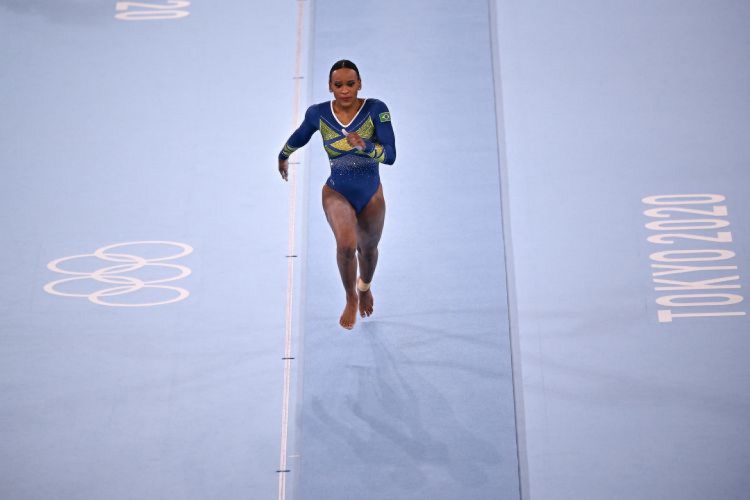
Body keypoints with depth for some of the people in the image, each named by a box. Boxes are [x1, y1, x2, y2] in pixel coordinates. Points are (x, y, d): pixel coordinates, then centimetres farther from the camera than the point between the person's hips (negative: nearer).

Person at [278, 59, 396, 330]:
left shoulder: (376, 109, -16)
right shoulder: (318, 113, -9)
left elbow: (391, 155, -22)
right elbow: (299, 137, 12)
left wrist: (364, 145, -40)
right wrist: (282, 157, 29)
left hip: (371, 193, 1)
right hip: (337, 192, -1)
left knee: (368, 249, 21)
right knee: (346, 244, -27)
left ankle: (365, 287, 57)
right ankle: (351, 298, 3)